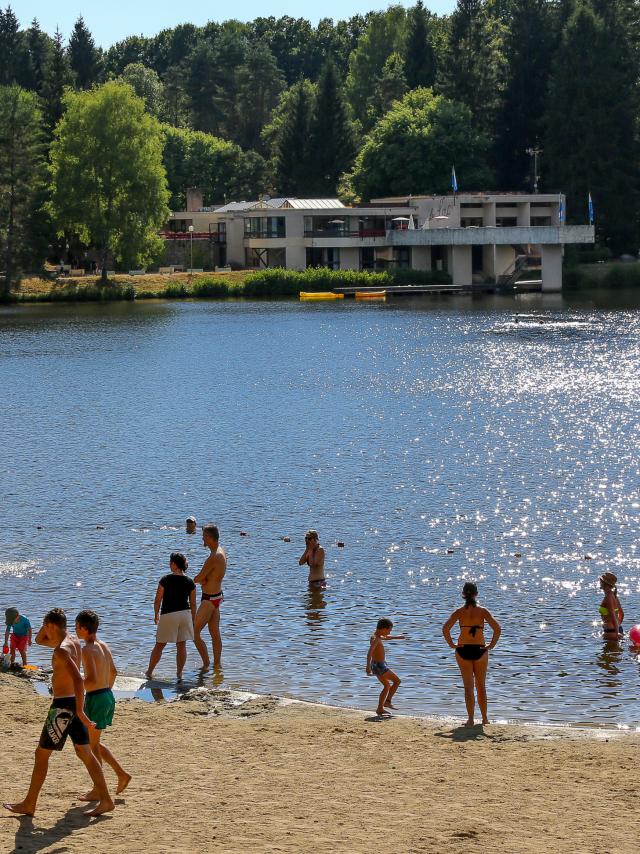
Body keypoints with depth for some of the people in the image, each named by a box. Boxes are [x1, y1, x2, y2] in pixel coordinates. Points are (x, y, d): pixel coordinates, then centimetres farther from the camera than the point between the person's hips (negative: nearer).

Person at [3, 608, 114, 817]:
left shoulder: (62, 650, -20)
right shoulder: (73, 641, 10)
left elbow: (78, 680, -30)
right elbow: (39, 640, 25)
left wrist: (79, 710, -29)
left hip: (63, 705, -9)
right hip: (74, 702, 9)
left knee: (42, 753, 1)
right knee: (84, 752, 11)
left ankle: (29, 805, 7)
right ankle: (105, 800, 10)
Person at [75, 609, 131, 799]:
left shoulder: (87, 650, -18)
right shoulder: (104, 646, 9)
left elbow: (91, 680, -27)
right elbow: (113, 672, 20)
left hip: (95, 698, -9)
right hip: (108, 696, 9)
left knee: (93, 745, 3)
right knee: (93, 743, 20)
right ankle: (121, 774, 18)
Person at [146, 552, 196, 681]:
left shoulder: (165, 579, -9)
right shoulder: (189, 582, 1)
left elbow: (158, 600, -5)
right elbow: (193, 604, 5)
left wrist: (156, 615, 10)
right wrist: (193, 620, 15)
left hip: (169, 614, -3)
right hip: (185, 614, 3)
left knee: (159, 645, 9)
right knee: (181, 645, 10)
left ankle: (149, 672, 19)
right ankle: (179, 674, 10)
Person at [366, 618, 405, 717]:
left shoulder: (377, 636, 10)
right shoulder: (376, 639, -20)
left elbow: (386, 637, 34)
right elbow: (370, 653, -34)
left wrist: (397, 637, 48)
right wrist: (368, 666, -45)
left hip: (377, 665, 10)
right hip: (380, 665, -10)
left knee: (387, 685, 19)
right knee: (397, 681, 0)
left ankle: (380, 708, 17)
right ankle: (387, 701, 1)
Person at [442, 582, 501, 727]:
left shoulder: (459, 612, -3)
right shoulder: (482, 611, -3)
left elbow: (445, 629, -14)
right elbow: (497, 628, -13)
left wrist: (452, 644, -4)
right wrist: (491, 645, -4)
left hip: (463, 650, 0)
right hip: (480, 650, 0)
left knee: (468, 686, 5)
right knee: (481, 686, 15)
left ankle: (470, 719, -1)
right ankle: (484, 718, 19)